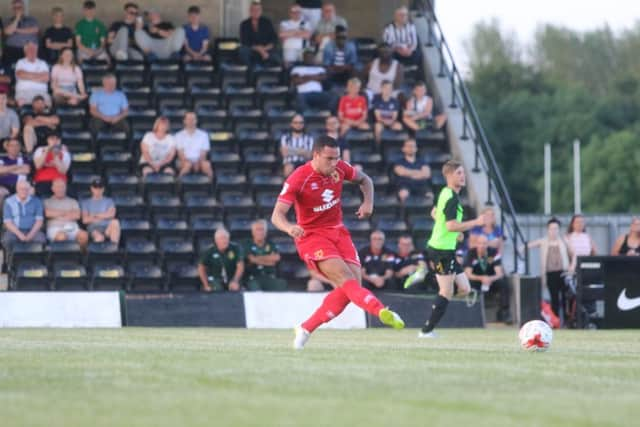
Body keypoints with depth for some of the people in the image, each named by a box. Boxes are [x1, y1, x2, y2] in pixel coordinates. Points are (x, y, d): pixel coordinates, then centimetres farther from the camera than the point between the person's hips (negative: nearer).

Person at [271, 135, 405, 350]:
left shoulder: (339, 168, -3)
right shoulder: (298, 179, -18)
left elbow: (364, 180, 18)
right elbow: (277, 215, -22)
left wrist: (368, 202, -2)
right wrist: (289, 228, -45)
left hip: (338, 232, 6)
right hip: (312, 236, -6)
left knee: (351, 286, -7)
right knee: (344, 277, -26)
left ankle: (306, 329, 2)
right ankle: (381, 311, -47)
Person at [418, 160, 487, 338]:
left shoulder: (445, 193, 13)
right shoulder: (452, 198, -18)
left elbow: (434, 213, 29)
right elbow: (452, 226, -26)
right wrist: (476, 222, -21)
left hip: (446, 249, 10)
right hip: (442, 250, -10)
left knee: (464, 289, 8)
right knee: (447, 292, -5)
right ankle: (427, 331, 0)